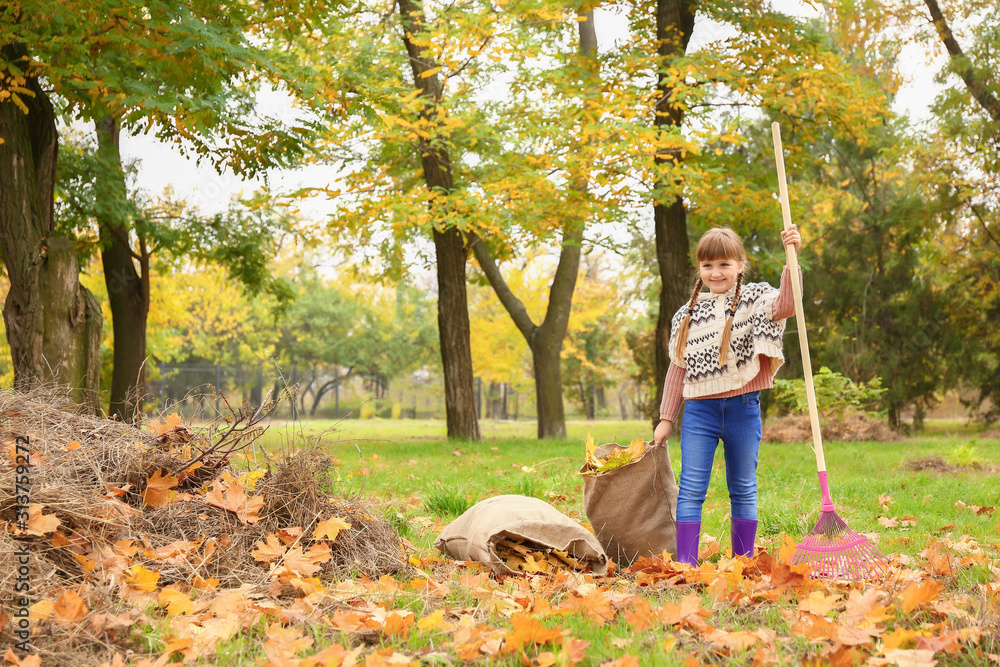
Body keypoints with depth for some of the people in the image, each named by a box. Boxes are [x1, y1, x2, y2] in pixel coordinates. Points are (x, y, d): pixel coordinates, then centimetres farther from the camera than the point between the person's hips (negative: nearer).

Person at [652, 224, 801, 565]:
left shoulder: (754, 299, 1)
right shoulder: (687, 315, 9)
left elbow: (785, 306, -22)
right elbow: (677, 369, 13)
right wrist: (666, 418, 11)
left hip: (743, 408, -1)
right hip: (699, 409, 2)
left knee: (743, 490, 8)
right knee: (691, 489, -5)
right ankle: (685, 563, -3)